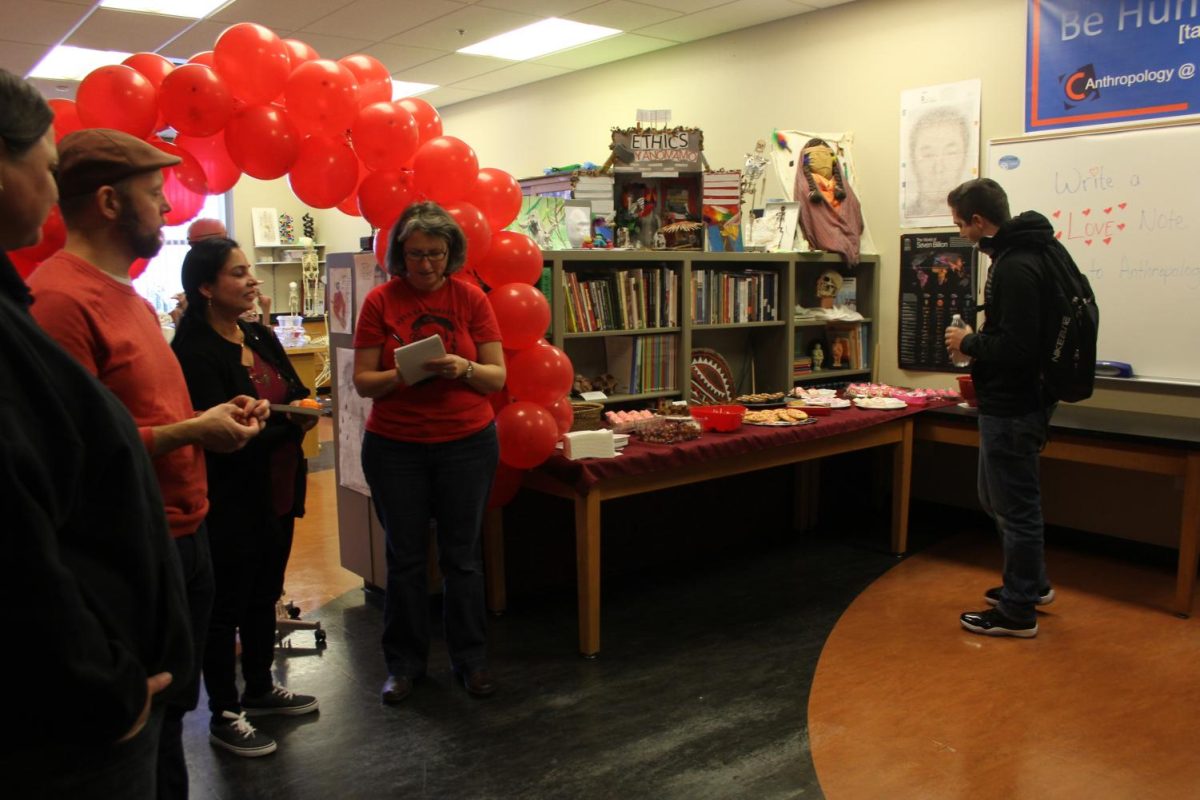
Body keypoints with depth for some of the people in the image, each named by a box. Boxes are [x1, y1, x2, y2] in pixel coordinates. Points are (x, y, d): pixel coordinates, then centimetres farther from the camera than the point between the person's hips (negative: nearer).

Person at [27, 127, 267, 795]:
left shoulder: (130, 297, 12)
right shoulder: (59, 299, -19)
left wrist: (219, 414, 6)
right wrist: (192, 432, -19)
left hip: (185, 533, 10)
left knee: (175, 709, 23)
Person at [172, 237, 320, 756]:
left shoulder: (262, 338, 7)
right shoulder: (195, 352, -18)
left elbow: (297, 396, 11)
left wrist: (304, 409, -12)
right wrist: (291, 425, -16)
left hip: (277, 491, 8)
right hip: (231, 499, -7)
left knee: (264, 595, 20)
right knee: (227, 605, 7)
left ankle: (259, 689, 38)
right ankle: (223, 715, 23)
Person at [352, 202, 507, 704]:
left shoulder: (470, 298, -1)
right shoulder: (380, 301, -2)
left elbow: (497, 376, -1)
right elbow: (362, 381, -2)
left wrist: (463, 368, -21)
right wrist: (400, 375, -22)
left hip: (467, 442, 0)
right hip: (394, 447, 0)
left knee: (462, 554, 8)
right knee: (405, 556, 8)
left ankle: (470, 658, 24)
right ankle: (404, 662, 25)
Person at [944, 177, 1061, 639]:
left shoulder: (1015, 268, -23)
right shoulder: (1032, 251, 10)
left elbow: (1017, 347, -29)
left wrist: (969, 344, -13)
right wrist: (979, 343, 10)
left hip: (1012, 408, -11)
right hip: (1014, 399, 11)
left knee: (1015, 505, 2)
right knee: (996, 497, 22)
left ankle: (1018, 610, 17)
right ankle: (1033, 583, 37)